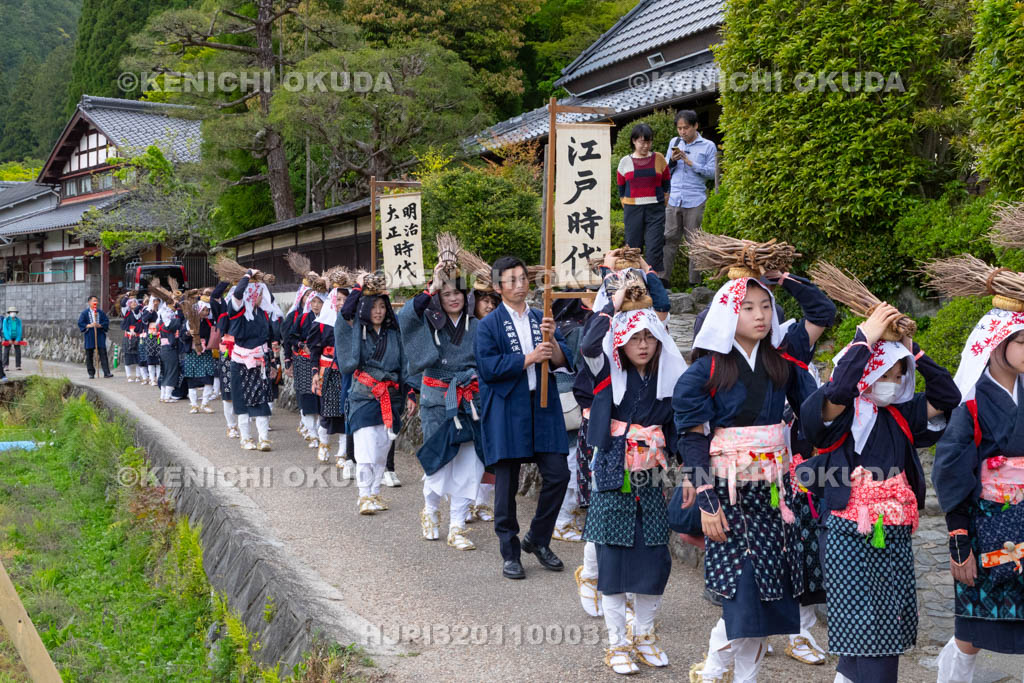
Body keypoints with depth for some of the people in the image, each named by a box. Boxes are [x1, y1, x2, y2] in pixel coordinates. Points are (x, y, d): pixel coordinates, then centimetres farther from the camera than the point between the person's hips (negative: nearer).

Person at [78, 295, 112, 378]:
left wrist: (100, 325, -13)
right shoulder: (85, 313, 4)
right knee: (89, 355, 4)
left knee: (103, 354, -8)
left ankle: (106, 372, -11)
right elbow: (80, 323, 0)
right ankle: (91, 373, 12)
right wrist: (89, 325, -14)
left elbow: (106, 321, 5)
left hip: (100, 336, 0)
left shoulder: (101, 312, 8)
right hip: (89, 336, 0)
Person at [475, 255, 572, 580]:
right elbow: (489, 367, -11)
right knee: (506, 484, 2)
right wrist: (530, 358, -15)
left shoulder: (541, 319, 13)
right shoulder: (489, 325, 1)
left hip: (543, 408, 4)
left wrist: (551, 340, -14)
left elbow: (562, 362, 5)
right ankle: (510, 553, 15)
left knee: (558, 475, -1)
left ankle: (537, 539, 19)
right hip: (507, 411, -3)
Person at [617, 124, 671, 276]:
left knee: (654, 249, -8)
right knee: (634, 247, 6)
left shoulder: (659, 159, 5)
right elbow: (621, 189, 11)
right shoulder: (625, 162, 4)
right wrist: (628, 210, 9)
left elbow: (666, 185, 11)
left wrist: (660, 205, 7)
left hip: (655, 211, -1)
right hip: (632, 211, 1)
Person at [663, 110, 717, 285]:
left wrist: (691, 163, -11)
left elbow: (712, 173, -3)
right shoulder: (674, 143, 15)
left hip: (695, 201, -3)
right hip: (673, 199, 3)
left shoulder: (708, 146, 4)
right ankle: (663, 278, 3)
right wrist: (672, 161, -3)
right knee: (669, 239, 0)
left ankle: (695, 282, 5)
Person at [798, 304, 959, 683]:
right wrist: (866, 339, -20)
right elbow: (839, 389, -29)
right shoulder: (839, 414, -8)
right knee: (859, 624, -4)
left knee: (891, 623, 9)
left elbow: (947, 397, 7)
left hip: (895, 537, 6)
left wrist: (913, 351, 1)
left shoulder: (900, 415, 10)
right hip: (850, 536, -6)